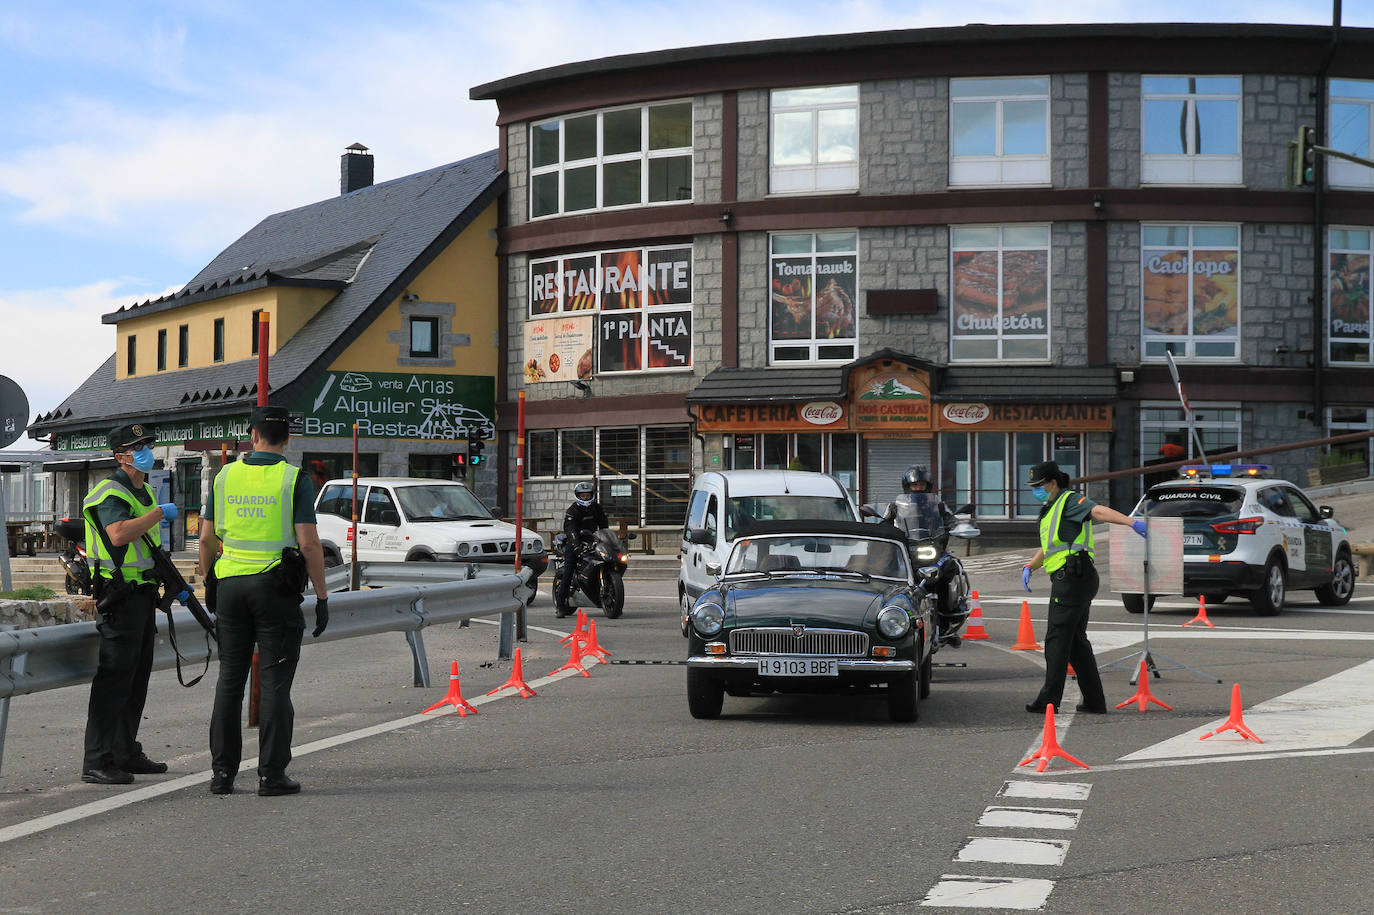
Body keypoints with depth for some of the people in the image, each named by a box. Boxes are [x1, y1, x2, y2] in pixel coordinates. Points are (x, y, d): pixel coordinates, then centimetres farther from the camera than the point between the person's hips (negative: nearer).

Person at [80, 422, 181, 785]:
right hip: (121, 594, -10)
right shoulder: (110, 493, -12)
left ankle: (126, 753, 22)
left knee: (138, 675, 13)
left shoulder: (146, 491, 19)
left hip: (144, 591, 10)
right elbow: (119, 534, -31)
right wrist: (160, 512, -23)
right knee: (114, 676, -11)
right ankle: (96, 762, -9)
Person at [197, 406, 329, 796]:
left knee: (230, 679, 10)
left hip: (230, 584, 4)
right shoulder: (294, 479, -7)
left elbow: (207, 538, 9)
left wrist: (207, 581, 23)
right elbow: (309, 543, -12)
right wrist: (322, 595, -6)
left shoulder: (225, 476, 5)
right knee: (274, 682, 0)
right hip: (276, 587, -4)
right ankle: (271, 774, -1)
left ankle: (222, 771, 11)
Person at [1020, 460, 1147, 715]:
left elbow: (1099, 511, -25)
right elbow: (1047, 548, 33)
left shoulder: (1070, 501, -6)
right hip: (1073, 580, 10)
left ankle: (1050, 699, -4)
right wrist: (1030, 566, 18)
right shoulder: (1051, 509, 25)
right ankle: (1095, 701, 13)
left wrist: (1131, 522, -40)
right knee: (1076, 640, 12)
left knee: (1057, 638, -7)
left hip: (1071, 578, -10)